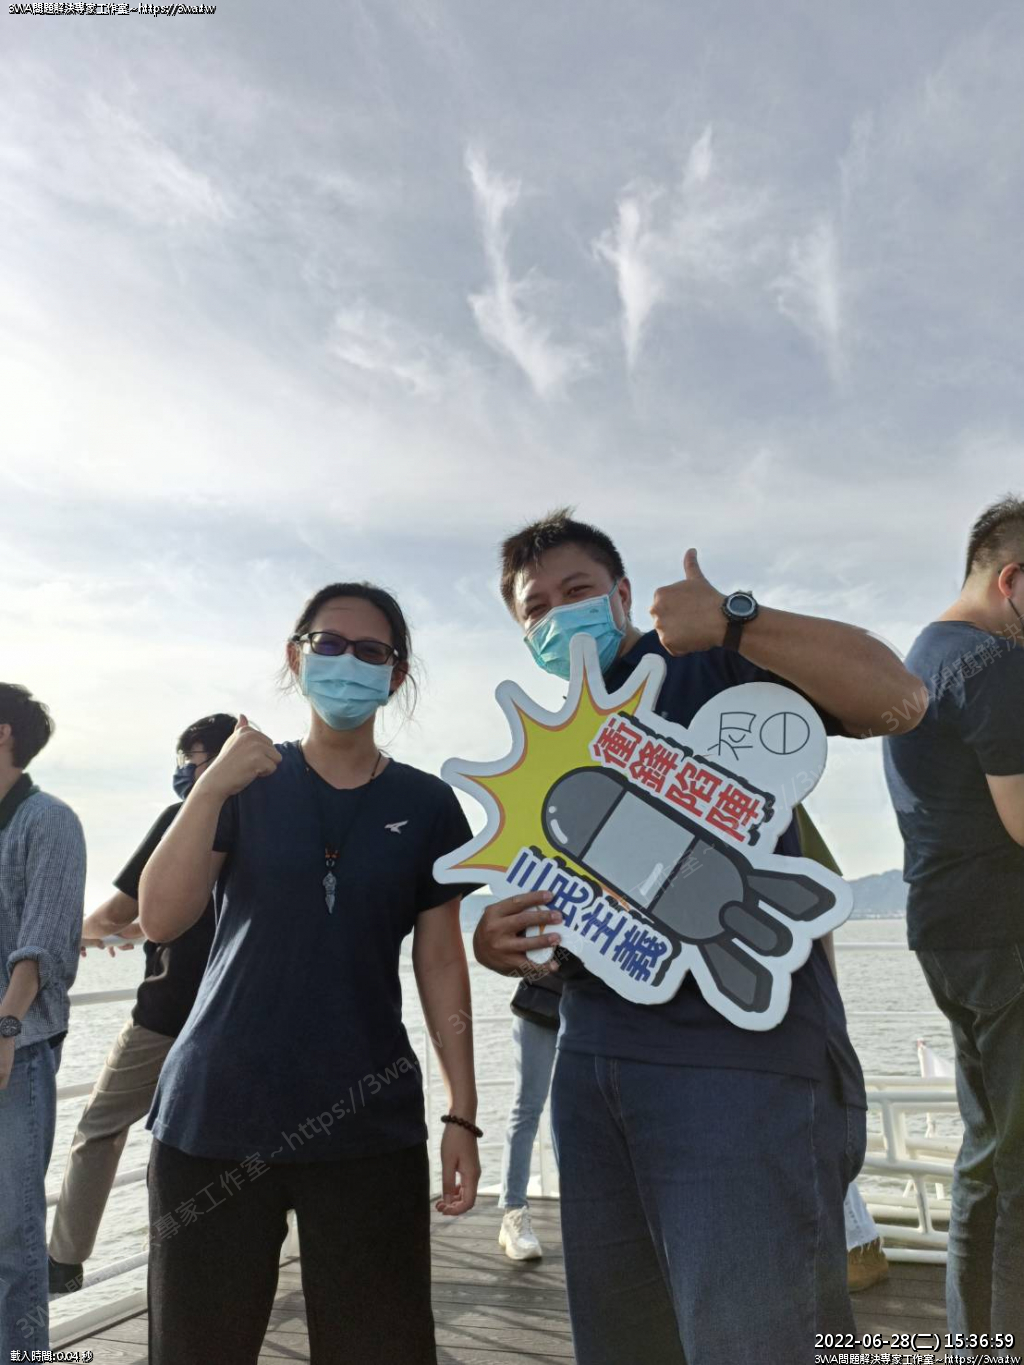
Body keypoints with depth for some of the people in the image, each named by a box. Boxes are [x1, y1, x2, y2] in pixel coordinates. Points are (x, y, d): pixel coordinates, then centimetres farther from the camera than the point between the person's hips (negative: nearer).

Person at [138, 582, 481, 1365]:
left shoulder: (427, 805, 1)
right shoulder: (243, 783, 1)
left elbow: (441, 965, 3)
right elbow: (160, 921, -8)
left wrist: (463, 1114, 1)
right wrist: (211, 788, -20)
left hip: (370, 1126, 0)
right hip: (215, 1118, 1)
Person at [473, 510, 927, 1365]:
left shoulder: (713, 664, 0)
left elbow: (893, 696, -15)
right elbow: (523, 904, 19)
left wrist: (734, 622, -25)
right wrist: (494, 942, -4)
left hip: (743, 1050, -6)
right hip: (593, 1059, 7)